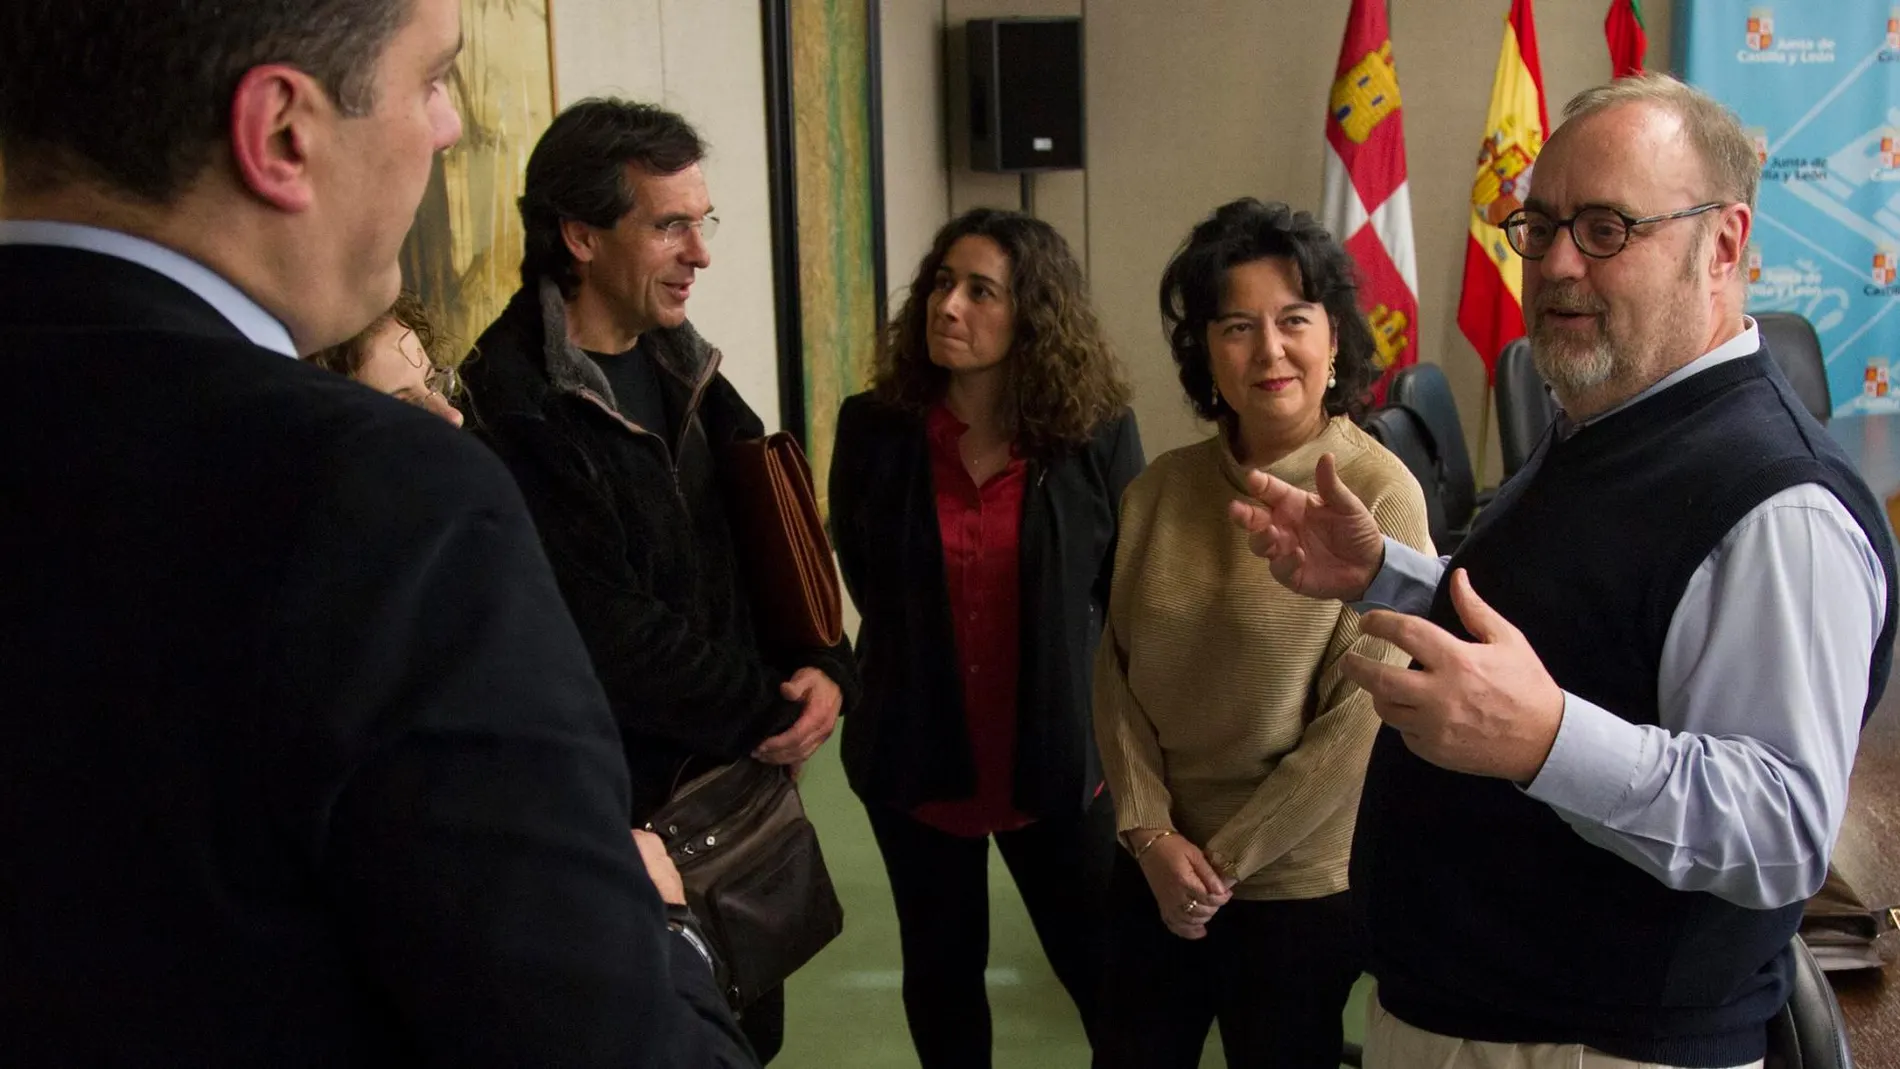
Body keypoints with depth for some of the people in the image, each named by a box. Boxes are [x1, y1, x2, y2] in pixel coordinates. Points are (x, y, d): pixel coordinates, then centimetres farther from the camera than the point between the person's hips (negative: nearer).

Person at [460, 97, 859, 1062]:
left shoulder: (683, 371, 7)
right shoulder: (516, 409, -20)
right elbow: (610, 639, -22)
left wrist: (825, 670, -9)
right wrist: (773, 711, -11)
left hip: (738, 773, 7)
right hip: (625, 802, -7)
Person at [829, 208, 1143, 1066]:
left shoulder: (1097, 433, -10)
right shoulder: (873, 428, -7)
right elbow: (863, 584, 6)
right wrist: (921, 666, 6)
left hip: (1059, 757, -1)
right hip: (915, 757, 2)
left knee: (1103, 968, 11)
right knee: (941, 970, 18)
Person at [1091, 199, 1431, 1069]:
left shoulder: (1378, 493, -14)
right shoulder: (1159, 490, 0)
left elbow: (1359, 721, -15)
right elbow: (1116, 670, 3)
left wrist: (1227, 859, -12)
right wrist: (1150, 832, -8)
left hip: (1301, 882, -4)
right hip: (1155, 874, 4)